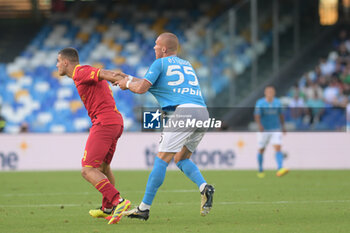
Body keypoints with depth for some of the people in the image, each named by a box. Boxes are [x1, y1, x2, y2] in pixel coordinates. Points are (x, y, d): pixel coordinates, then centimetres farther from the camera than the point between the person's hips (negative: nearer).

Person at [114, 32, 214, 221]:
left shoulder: (160, 63, 8)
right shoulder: (186, 64, 30)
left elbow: (141, 88, -1)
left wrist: (128, 83, 21)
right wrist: (132, 80, 39)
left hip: (183, 111, -7)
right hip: (202, 112, 7)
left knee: (162, 160, -4)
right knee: (181, 159, 18)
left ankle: (144, 207, -3)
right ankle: (204, 188, -7)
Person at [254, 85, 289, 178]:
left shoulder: (277, 102, 2)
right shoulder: (260, 103, -9)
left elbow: (280, 115, 16)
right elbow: (257, 116, -20)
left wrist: (283, 126, 19)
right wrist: (259, 125, -37)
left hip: (276, 130, 2)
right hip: (264, 130, -2)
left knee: (278, 148, -15)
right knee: (261, 150, 10)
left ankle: (280, 169, -28)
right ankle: (260, 171, 28)